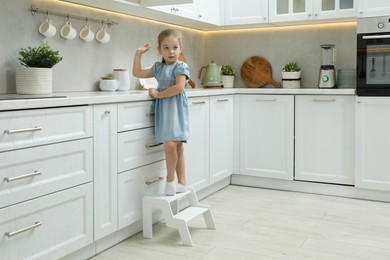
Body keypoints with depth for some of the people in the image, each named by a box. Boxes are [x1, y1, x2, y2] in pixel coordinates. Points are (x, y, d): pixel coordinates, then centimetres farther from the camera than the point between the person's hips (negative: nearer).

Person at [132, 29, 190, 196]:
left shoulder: (181, 67, -5)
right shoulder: (158, 67, 15)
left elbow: (179, 87, -20)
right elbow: (137, 73, 22)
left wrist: (158, 94, -13)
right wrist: (139, 53, 16)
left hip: (176, 109, -6)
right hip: (163, 109, 6)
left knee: (171, 145, -18)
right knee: (176, 146, 8)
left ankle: (170, 180, 2)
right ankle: (182, 183, 14)